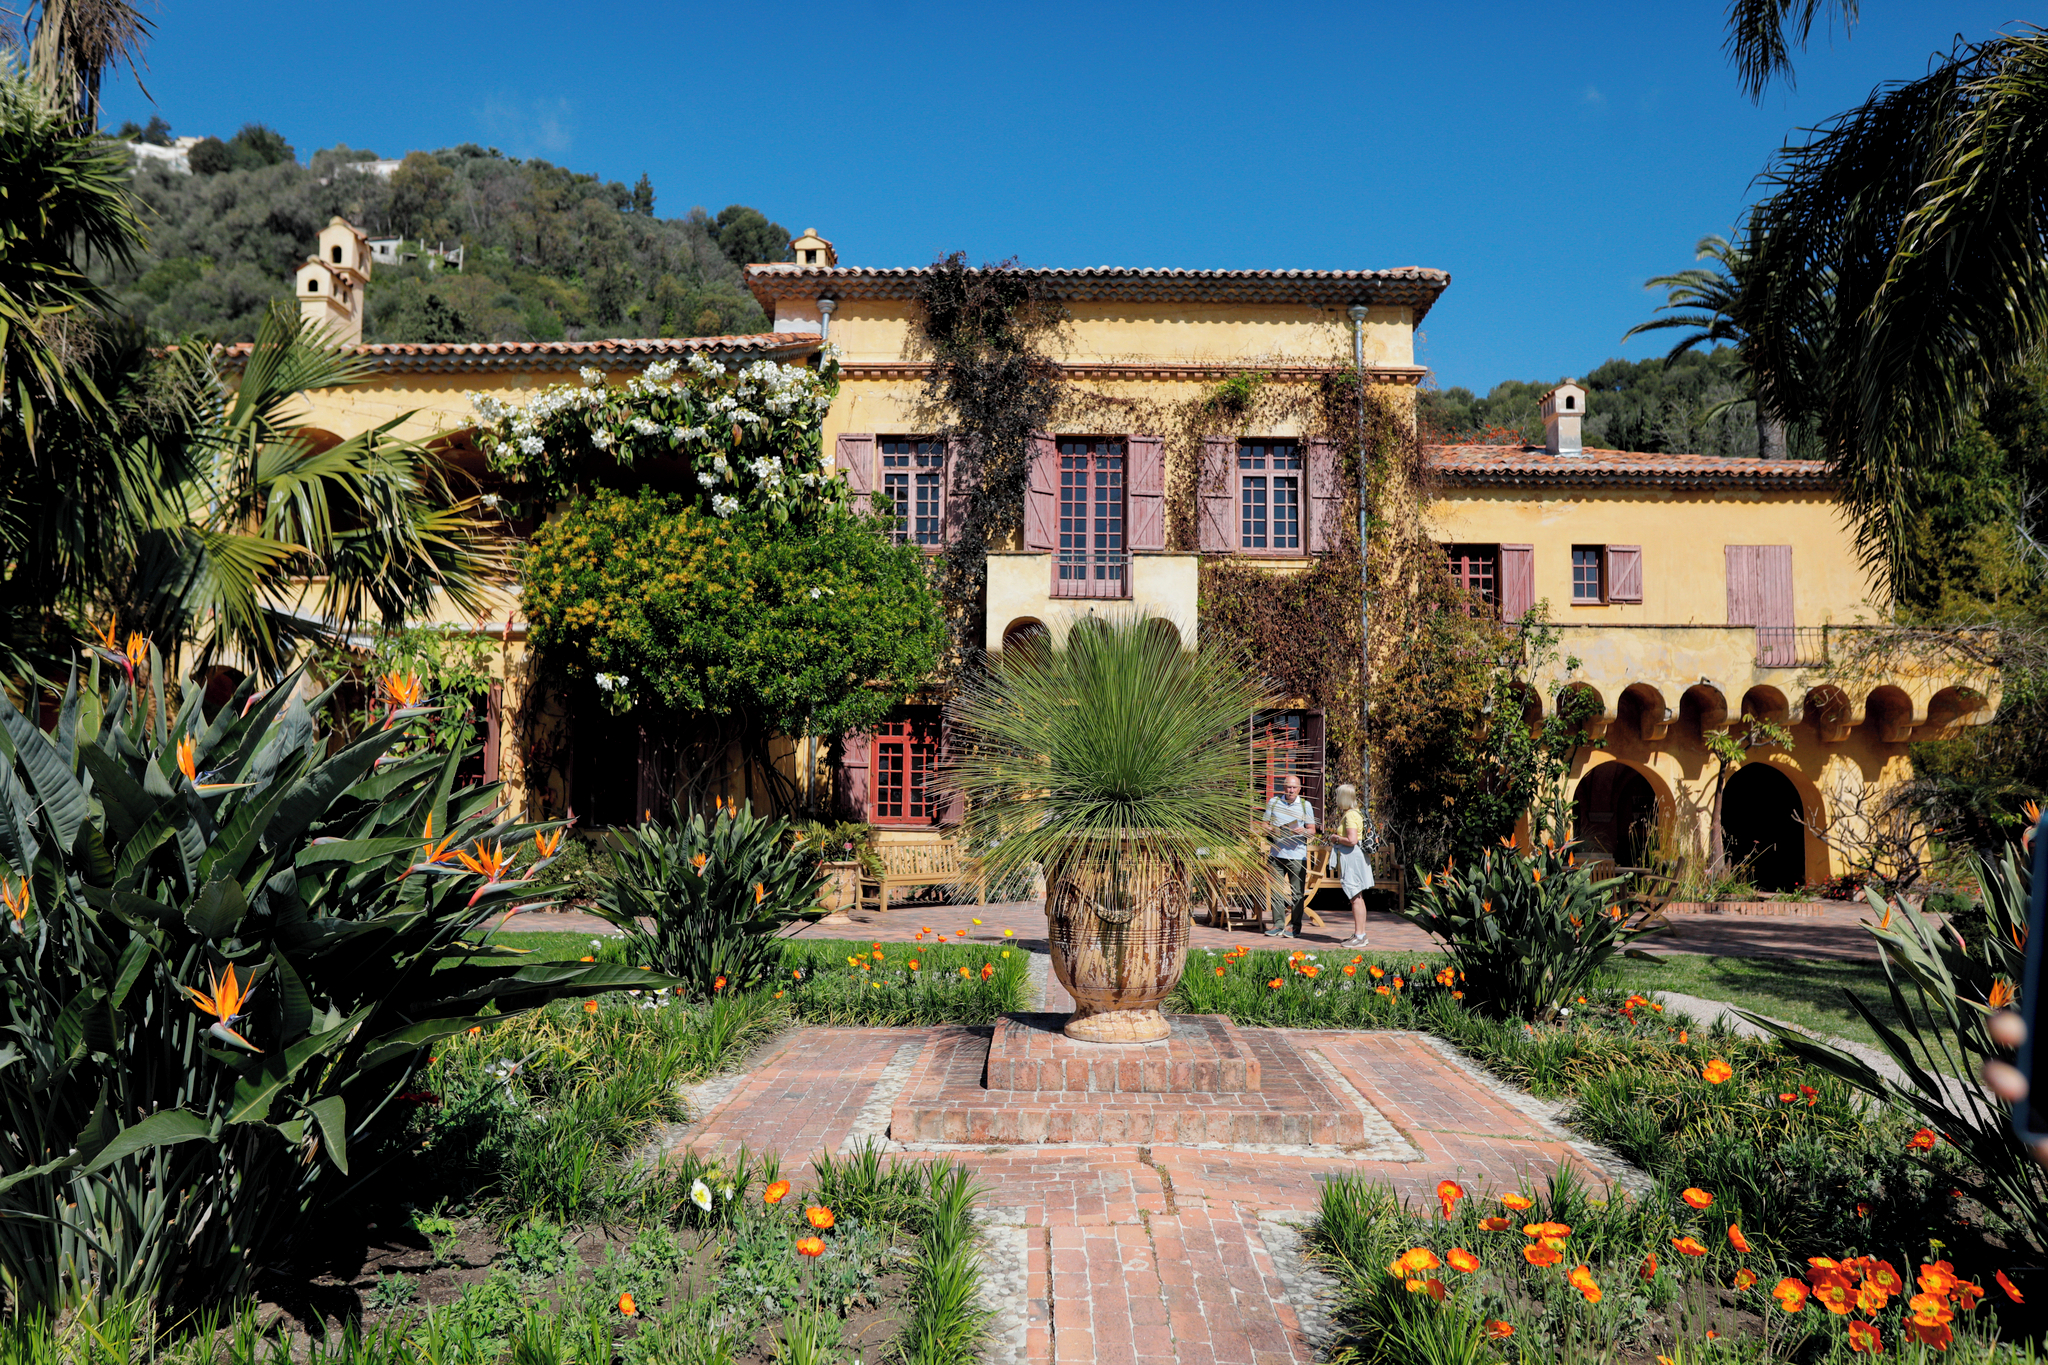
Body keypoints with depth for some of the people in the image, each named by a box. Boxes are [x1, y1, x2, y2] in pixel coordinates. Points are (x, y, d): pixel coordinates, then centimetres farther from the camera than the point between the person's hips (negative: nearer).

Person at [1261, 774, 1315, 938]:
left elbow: (1312, 830, 8)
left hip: (1297, 855, -2)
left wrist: (1303, 831, -14)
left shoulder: (1305, 805, 6)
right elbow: (1265, 825, 13)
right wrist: (1273, 829, -8)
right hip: (1276, 853, 2)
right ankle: (1278, 924, 12)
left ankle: (1296, 927, 7)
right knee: (1276, 890, 3)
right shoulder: (1273, 802, 9)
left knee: (1297, 893, -1)